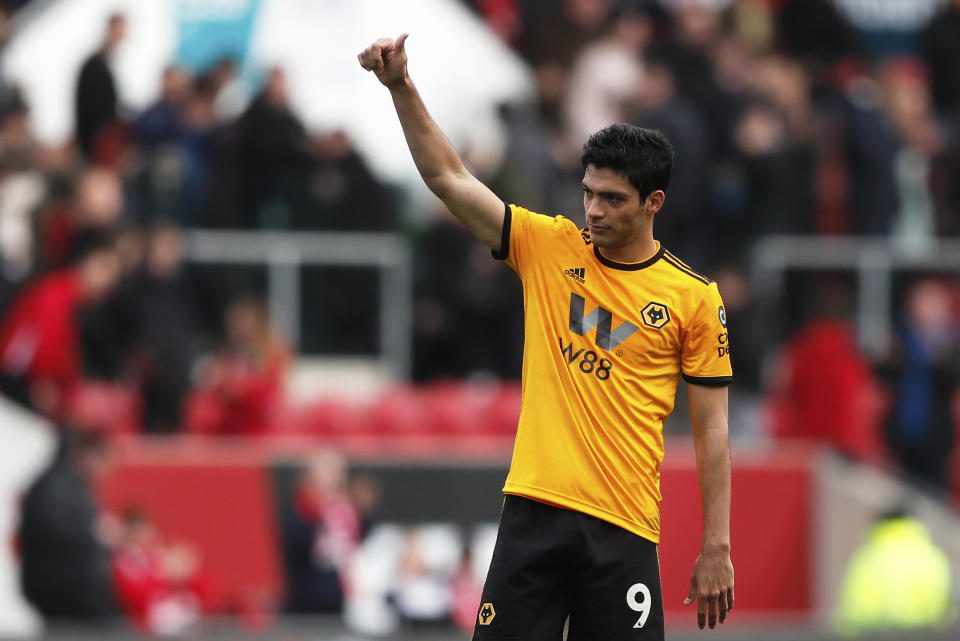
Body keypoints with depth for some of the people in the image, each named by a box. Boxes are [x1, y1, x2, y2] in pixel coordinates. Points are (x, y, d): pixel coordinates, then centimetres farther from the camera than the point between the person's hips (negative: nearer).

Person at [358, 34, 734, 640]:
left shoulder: (695, 297, 2)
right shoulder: (549, 247, 7)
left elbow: (711, 428, 4)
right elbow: (448, 177, 4)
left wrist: (717, 550, 0)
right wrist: (402, 87, -8)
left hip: (624, 528, -1)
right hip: (534, 511, 2)